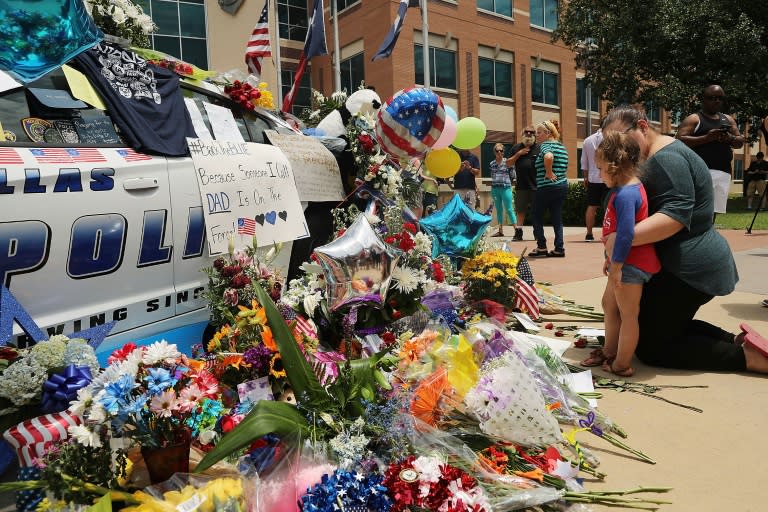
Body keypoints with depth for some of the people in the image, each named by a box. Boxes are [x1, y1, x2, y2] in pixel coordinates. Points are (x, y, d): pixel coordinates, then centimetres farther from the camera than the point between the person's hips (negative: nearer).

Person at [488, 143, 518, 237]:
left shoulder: (507, 162, -1)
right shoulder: (492, 163, 10)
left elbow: (512, 176, 4)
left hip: (505, 188, -4)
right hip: (495, 189, 4)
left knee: (509, 209, -6)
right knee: (499, 210, 9)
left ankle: (516, 229, -1)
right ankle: (500, 231, 14)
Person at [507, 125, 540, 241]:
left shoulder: (539, 148, 3)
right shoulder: (516, 147, 11)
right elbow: (508, 163, 7)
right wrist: (518, 154, -5)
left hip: (536, 186, -2)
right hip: (521, 186, 2)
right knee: (520, 210, 7)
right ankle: (518, 233, 12)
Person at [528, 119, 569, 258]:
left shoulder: (545, 145, -11)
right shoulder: (562, 147, 15)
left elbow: (548, 156, -34)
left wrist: (548, 172, -22)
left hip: (546, 187, -8)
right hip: (563, 185, 8)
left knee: (537, 216, 7)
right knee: (557, 218, 9)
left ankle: (541, 247, 7)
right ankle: (559, 249, 7)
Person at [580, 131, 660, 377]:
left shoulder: (626, 194, -24)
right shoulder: (627, 188, 10)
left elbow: (626, 234, -29)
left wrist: (616, 265, -23)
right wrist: (611, 259, 20)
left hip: (630, 264, -11)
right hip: (624, 262, 11)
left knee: (628, 314, 2)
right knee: (609, 304, 22)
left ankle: (621, 365, 14)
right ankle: (609, 352, 37)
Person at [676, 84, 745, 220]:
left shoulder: (728, 119, 21)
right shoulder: (693, 119, 1)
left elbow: (740, 141, 21)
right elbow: (680, 141, -11)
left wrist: (730, 138, -3)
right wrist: (706, 138, -19)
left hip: (724, 172, 7)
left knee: (714, 210, 7)